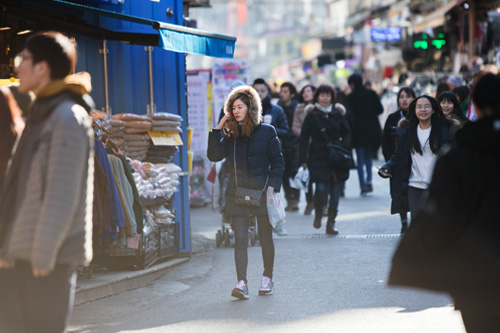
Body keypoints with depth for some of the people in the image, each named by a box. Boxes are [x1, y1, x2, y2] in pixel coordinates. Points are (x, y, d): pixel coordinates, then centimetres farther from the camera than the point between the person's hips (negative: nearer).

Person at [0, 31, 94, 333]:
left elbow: (62, 195, -18)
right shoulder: (43, 113, 14)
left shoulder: (68, 117, -14)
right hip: (26, 252, 9)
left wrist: (43, 254, -18)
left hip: (50, 256, -9)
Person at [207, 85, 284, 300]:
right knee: (240, 239, -7)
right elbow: (214, 155, -2)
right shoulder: (230, 134, 8)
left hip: (262, 192, -2)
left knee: (265, 238, 9)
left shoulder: (267, 132, -1)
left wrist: (273, 186, -8)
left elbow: (277, 162, 2)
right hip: (237, 193, 2)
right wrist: (217, 130, -6)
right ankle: (242, 283, -10)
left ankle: (267, 278, 26)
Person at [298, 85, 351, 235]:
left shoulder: (338, 114, 8)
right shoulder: (311, 115, 2)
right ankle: (318, 214, 18)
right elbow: (304, 138, 1)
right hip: (318, 158, -2)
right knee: (321, 189, -12)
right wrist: (303, 159, -6)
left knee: (335, 191, 1)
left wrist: (344, 148, -4)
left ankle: (331, 224, 10)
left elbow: (346, 133, 15)